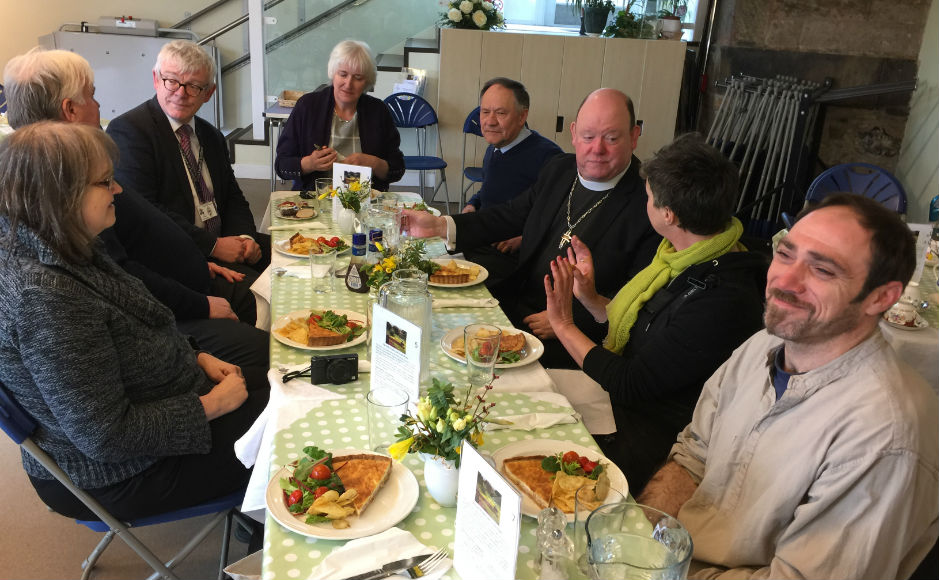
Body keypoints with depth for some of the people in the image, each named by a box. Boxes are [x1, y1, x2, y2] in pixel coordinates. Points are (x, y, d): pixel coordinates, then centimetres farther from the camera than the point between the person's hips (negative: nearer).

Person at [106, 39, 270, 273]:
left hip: (221, 242, 8)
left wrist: (245, 236, -4)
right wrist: (213, 245, -20)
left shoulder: (212, 137, 17)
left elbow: (233, 198, 19)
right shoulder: (127, 130, -8)